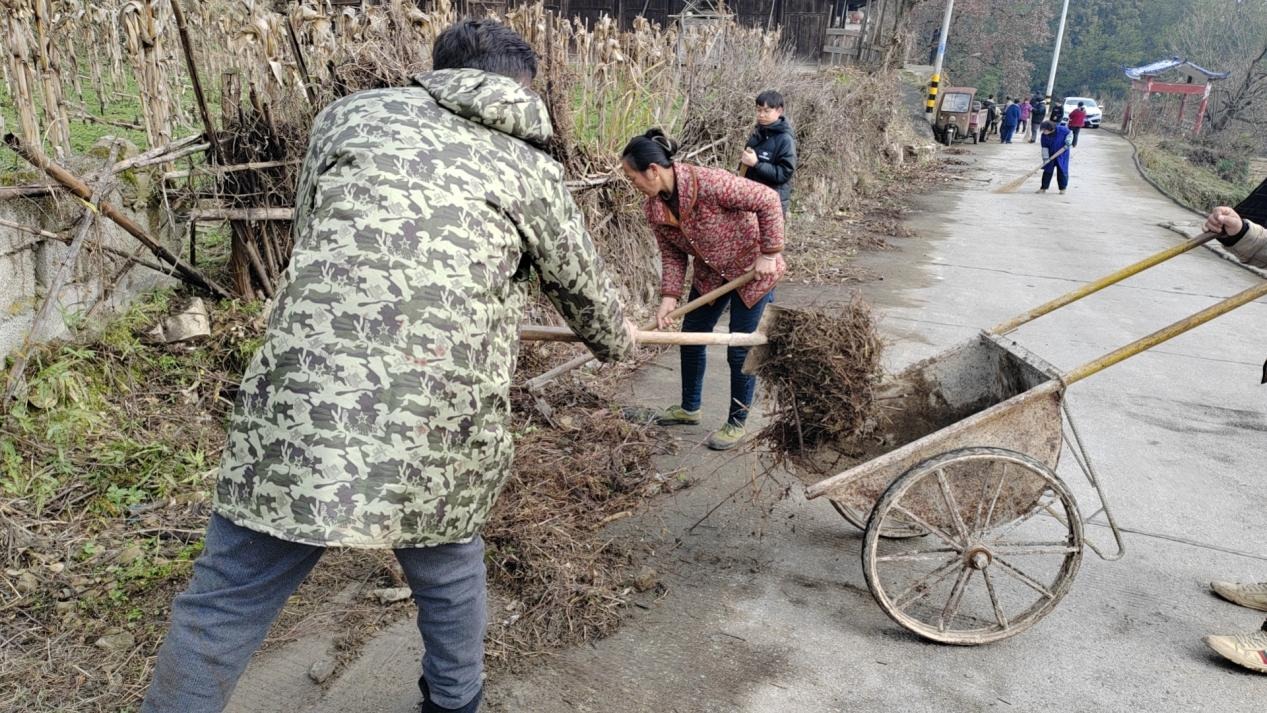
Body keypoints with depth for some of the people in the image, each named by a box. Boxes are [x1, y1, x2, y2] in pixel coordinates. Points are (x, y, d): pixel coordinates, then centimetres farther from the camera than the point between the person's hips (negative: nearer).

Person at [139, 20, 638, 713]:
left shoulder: (351, 113, 14)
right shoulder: (532, 169, 12)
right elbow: (583, 285, 25)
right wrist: (617, 339, 46)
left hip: (302, 403, 0)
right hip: (440, 424, 1)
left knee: (224, 603, 14)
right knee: (449, 566, 27)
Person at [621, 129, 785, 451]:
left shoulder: (710, 183, -34)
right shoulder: (653, 208, -12)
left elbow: (768, 200, -28)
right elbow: (672, 254, -2)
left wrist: (769, 254, -24)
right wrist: (669, 297, -14)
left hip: (751, 270, -7)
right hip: (709, 275, 7)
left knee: (740, 350, 0)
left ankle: (737, 424, 19)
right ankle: (689, 408, 35)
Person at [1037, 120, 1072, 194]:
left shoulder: (1062, 130, -21)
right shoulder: (1044, 135, -14)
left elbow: (1069, 134, -1)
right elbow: (1044, 147, -10)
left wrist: (1068, 143, -15)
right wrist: (1045, 158, -13)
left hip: (1062, 154, -2)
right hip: (1051, 155, 2)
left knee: (1062, 171, 2)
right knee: (1047, 171, 2)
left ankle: (1063, 188, 13)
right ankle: (1044, 188, 9)